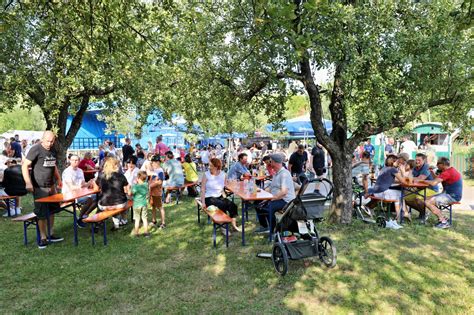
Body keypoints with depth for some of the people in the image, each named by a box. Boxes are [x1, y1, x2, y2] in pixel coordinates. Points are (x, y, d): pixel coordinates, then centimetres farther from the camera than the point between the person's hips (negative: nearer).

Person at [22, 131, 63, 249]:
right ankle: (43, 238, 11)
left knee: (51, 211, 12)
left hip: (51, 186, 7)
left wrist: (58, 179, 22)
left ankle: (51, 235, 24)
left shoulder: (53, 151, 11)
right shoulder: (35, 149, -11)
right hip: (39, 187, -7)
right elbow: (25, 166, -14)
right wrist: (28, 183, -22)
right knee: (42, 214, 0)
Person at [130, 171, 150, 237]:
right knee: (144, 218, 11)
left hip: (137, 205, -4)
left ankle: (136, 233, 17)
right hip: (144, 204, 4)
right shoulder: (146, 185, -5)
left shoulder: (135, 186, -20)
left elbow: (130, 194, -14)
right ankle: (146, 232, 17)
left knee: (137, 219, 7)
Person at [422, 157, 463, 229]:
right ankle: (442, 218, 9)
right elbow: (437, 178, 20)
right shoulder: (450, 170, 13)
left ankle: (444, 222, -8)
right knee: (429, 199, 13)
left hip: (452, 197, -11)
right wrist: (431, 171, 5)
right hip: (450, 194, 11)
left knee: (428, 202, -19)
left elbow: (433, 183, -28)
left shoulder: (447, 172, -21)